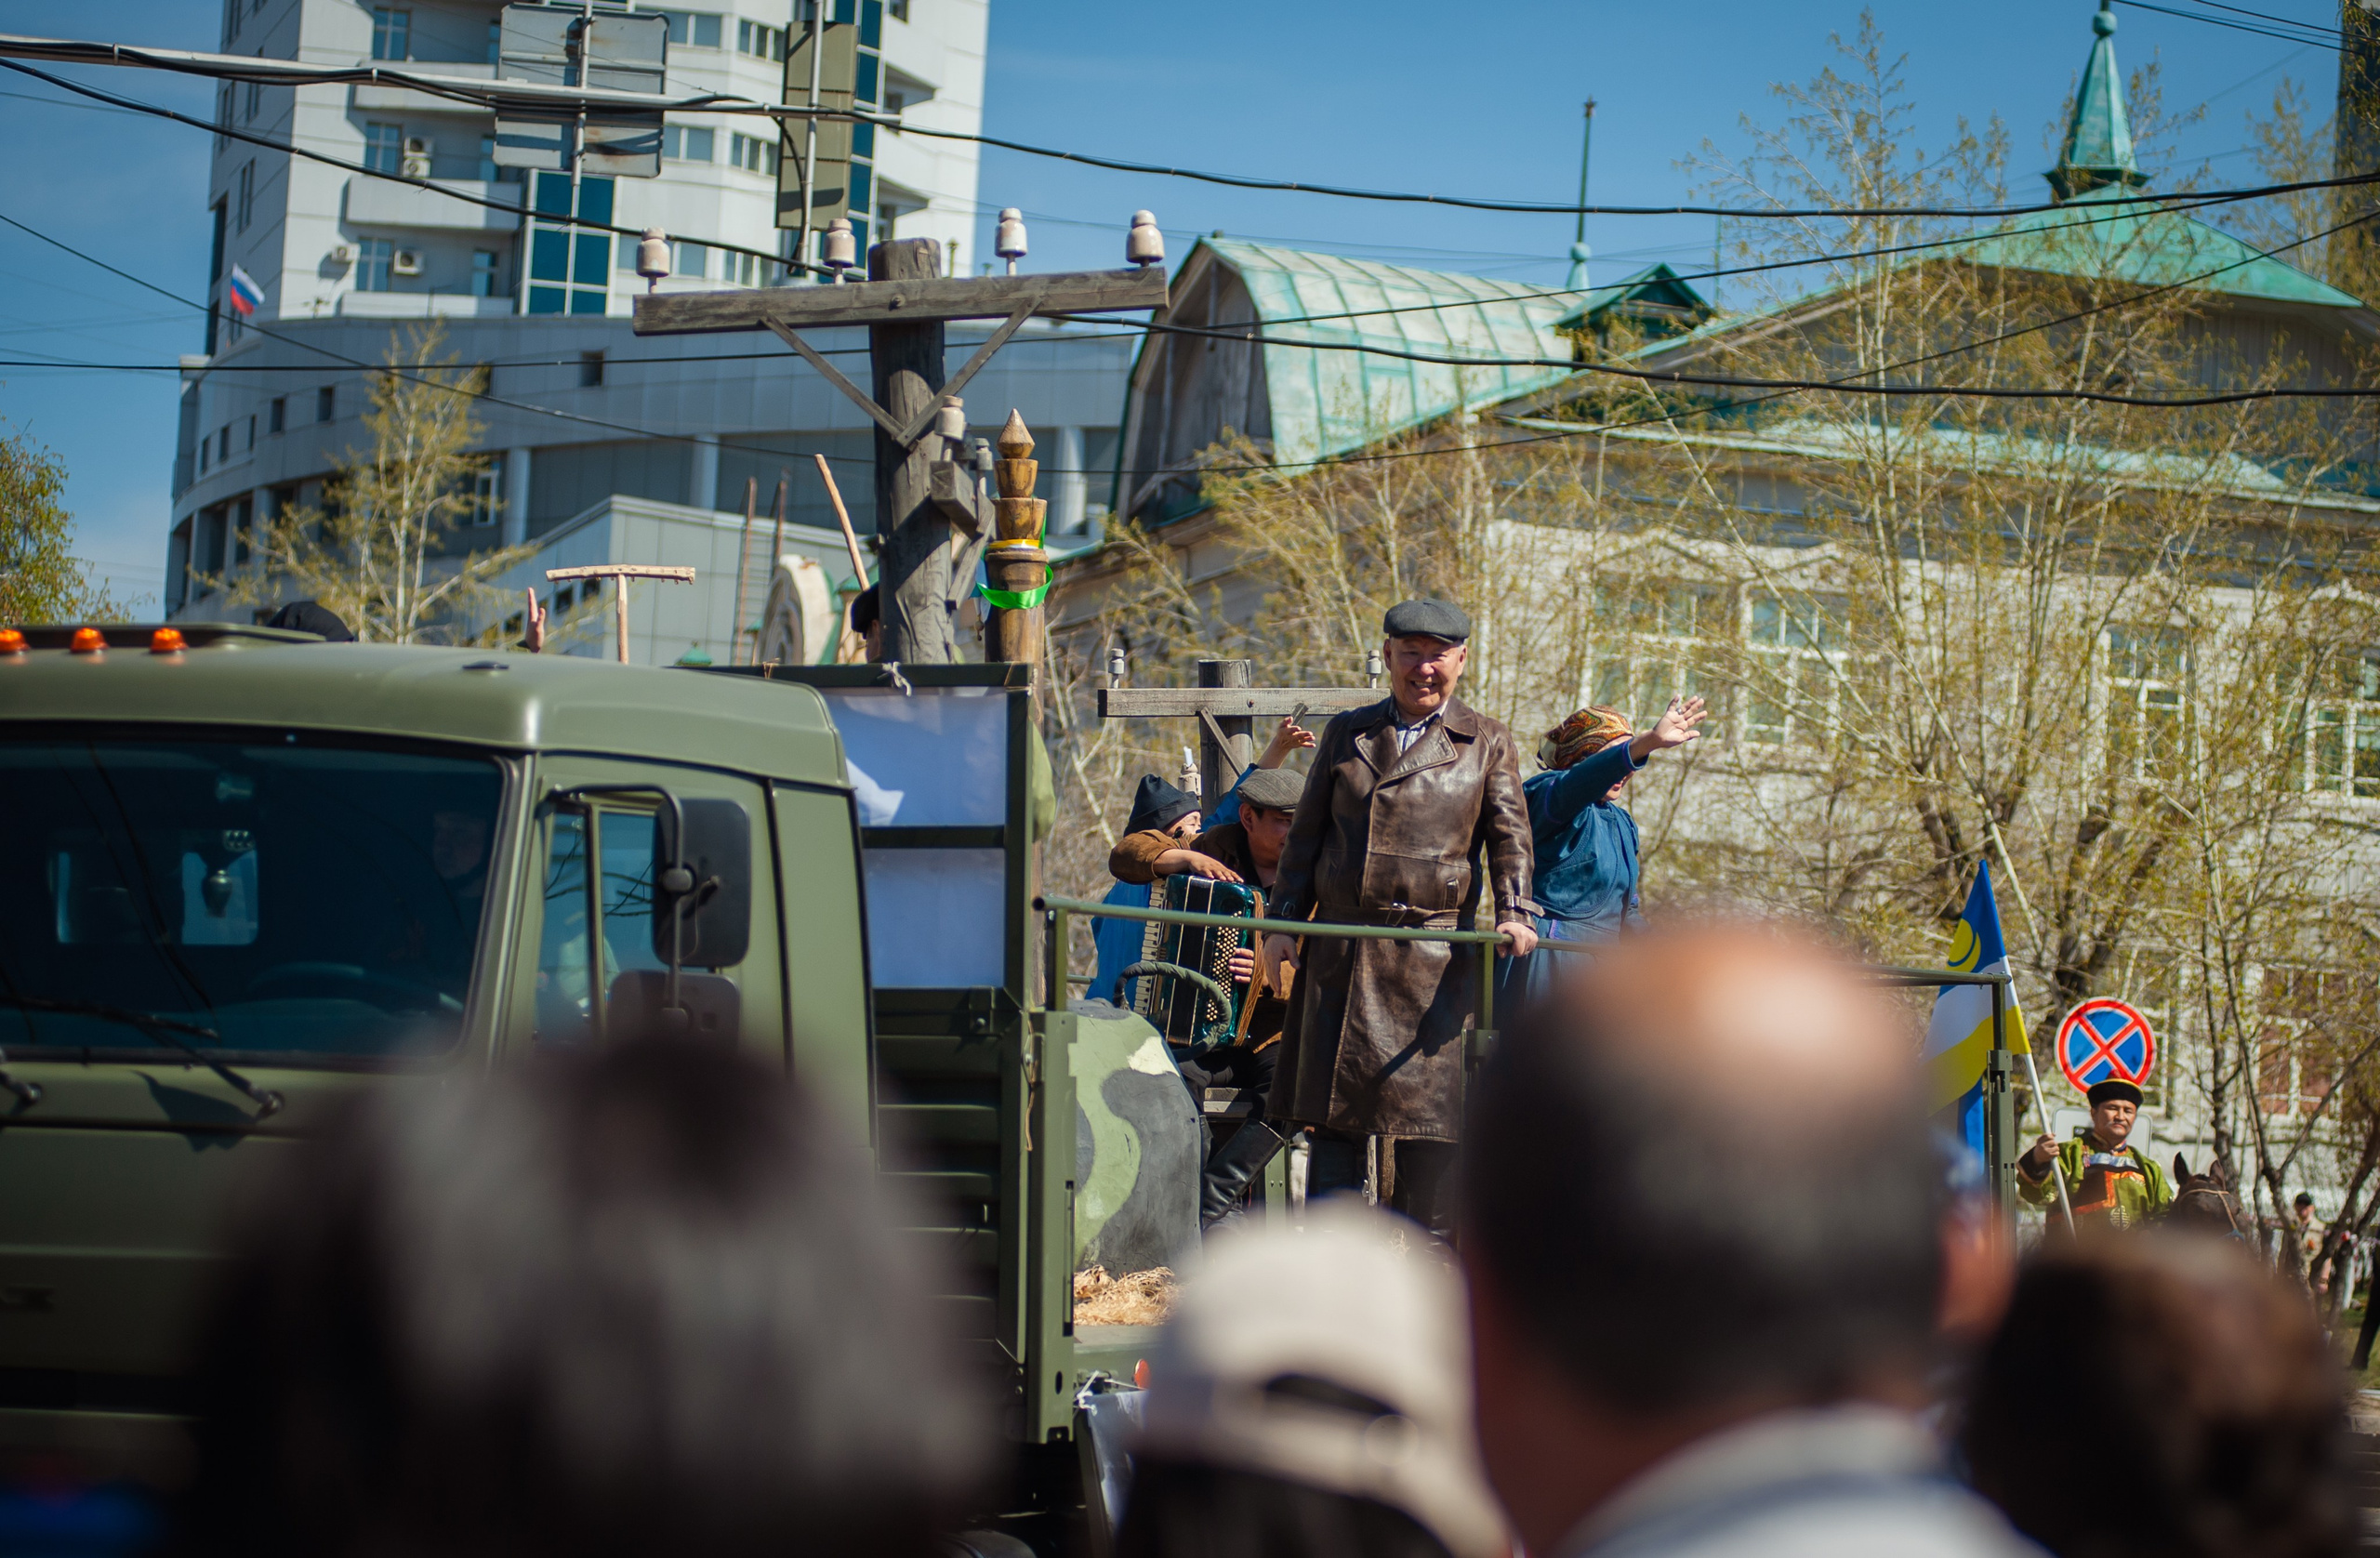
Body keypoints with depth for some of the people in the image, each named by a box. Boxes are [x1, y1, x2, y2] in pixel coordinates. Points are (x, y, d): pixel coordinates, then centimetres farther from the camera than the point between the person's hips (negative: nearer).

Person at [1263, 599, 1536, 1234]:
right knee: (1335, 1107, 1)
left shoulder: (1487, 743, 9)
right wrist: (1284, 921, 9)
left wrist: (1514, 912, -15)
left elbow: (1509, 837, 2)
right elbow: (1306, 833, 16)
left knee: (1431, 1103, -5)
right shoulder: (1347, 734, 14)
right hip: (1342, 949, 2)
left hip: (1435, 955, -2)